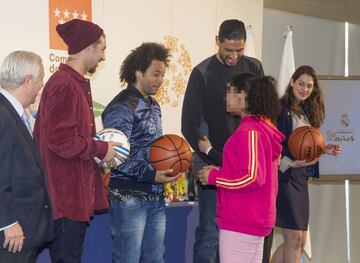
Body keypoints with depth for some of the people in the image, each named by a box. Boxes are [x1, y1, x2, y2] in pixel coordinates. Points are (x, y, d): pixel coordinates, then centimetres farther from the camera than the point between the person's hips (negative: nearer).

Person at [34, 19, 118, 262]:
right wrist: (100, 149, -12)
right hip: (67, 196, -10)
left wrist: (100, 149, 7)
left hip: (76, 195, 10)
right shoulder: (64, 85, -17)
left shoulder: (77, 83, 16)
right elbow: (60, 140, -23)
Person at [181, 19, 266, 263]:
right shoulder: (202, 73, -6)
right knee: (210, 232, -4)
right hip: (213, 164, -4)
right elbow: (189, 126, -7)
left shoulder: (254, 67, 7)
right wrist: (214, 161, -13)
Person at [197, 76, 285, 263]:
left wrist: (213, 177, -12)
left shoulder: (250, 132, -16)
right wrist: (220, 171, 8)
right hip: (256, 219, 10)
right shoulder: (264, 128, 14)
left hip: (241, 224, -10)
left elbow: (252, 178, -22)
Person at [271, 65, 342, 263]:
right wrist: (288, 163, -27)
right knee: (294, 238, -5)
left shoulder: (307, 112, 14)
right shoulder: (280, 108, -11)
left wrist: (323, 150, 3)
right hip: (283, 176, -9)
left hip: (300, 177, 9)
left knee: (300, 240, 12)